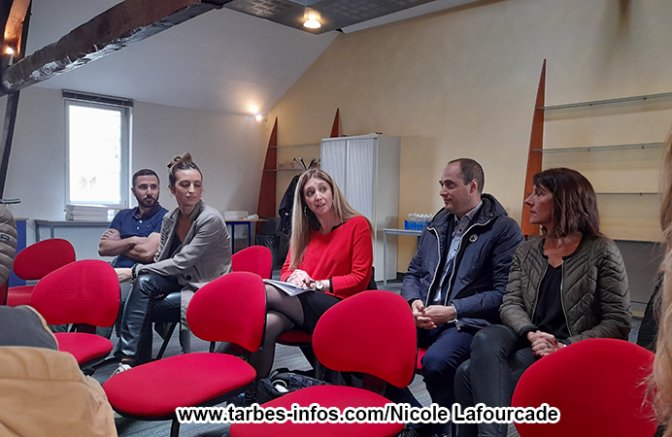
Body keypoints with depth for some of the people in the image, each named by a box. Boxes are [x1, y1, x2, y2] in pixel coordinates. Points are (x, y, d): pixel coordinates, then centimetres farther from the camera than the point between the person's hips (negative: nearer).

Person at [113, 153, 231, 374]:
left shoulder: (211, 219, -18)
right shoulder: (169, 219, 2)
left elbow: (181, 263, -20)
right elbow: (160, 259, 5)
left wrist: (134, 271, -19)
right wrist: (138, 273, -17)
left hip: (208, 288, -6)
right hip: (181, 280, 6)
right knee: (144, 282, -22)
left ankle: (128, 356, -12)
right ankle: (127, 357, -19)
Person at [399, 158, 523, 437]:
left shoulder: (504, 229, -4)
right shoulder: (437, 224, 17)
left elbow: (503, 293, -11)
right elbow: (413, 273, 19)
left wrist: (453, 311, -17)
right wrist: (414, 302, -3)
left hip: (468, 322, -6)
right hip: (424, 317, 6)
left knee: (436, 361, -34)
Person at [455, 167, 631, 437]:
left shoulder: (602, 252, -2)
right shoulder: (526, 251, 13)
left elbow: (618, 323, -5)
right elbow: (510, 304, 4)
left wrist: (565, 346, -18)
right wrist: (531, 334, -18)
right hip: (528, 342, 5)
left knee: (471, 373, -28)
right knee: (485, 340, -33)